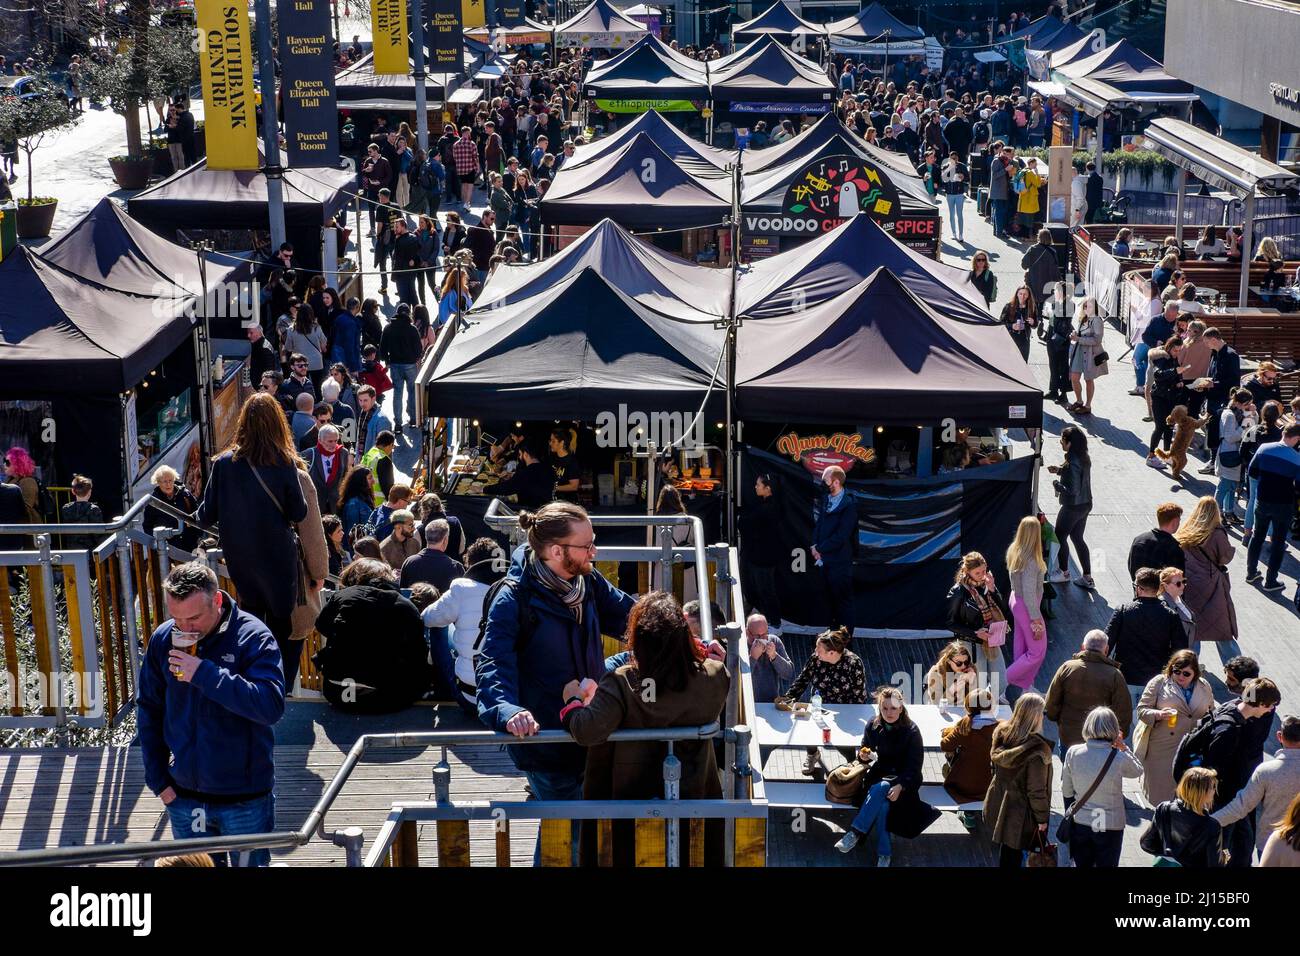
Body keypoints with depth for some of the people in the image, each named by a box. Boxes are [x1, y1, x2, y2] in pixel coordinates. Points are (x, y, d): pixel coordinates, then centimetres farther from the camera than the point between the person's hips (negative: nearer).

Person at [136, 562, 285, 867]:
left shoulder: (254, 637, -16)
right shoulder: (163, 639, -3)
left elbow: (272, 706, -29)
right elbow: (149, 712, 8)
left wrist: (204, 674, -31)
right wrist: (157, 779, 4)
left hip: (244, 798, -4)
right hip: (183, 796, 4)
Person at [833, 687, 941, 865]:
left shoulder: (911, 731, -11)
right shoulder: (873, 726, 0)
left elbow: (915, 765, -11)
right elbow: (866, 751, 13)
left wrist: (900, 785, -27)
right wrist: (863, 755, -14)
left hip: (903, 779, -3)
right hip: (879, 774, 3)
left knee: (879, 789, -35)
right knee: (882, 803, -30)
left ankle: (855, 833, -31)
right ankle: (884, 852, -25)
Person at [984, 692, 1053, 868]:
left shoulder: (1001, 734, -8)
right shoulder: (1036, 750, -29)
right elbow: (1036, 790, -22)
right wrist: (1042, 818, -10)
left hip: (997, 805, 7)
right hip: (1020, 815, -7)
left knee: (1004, 851, 25)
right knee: (1012, 858, 9)